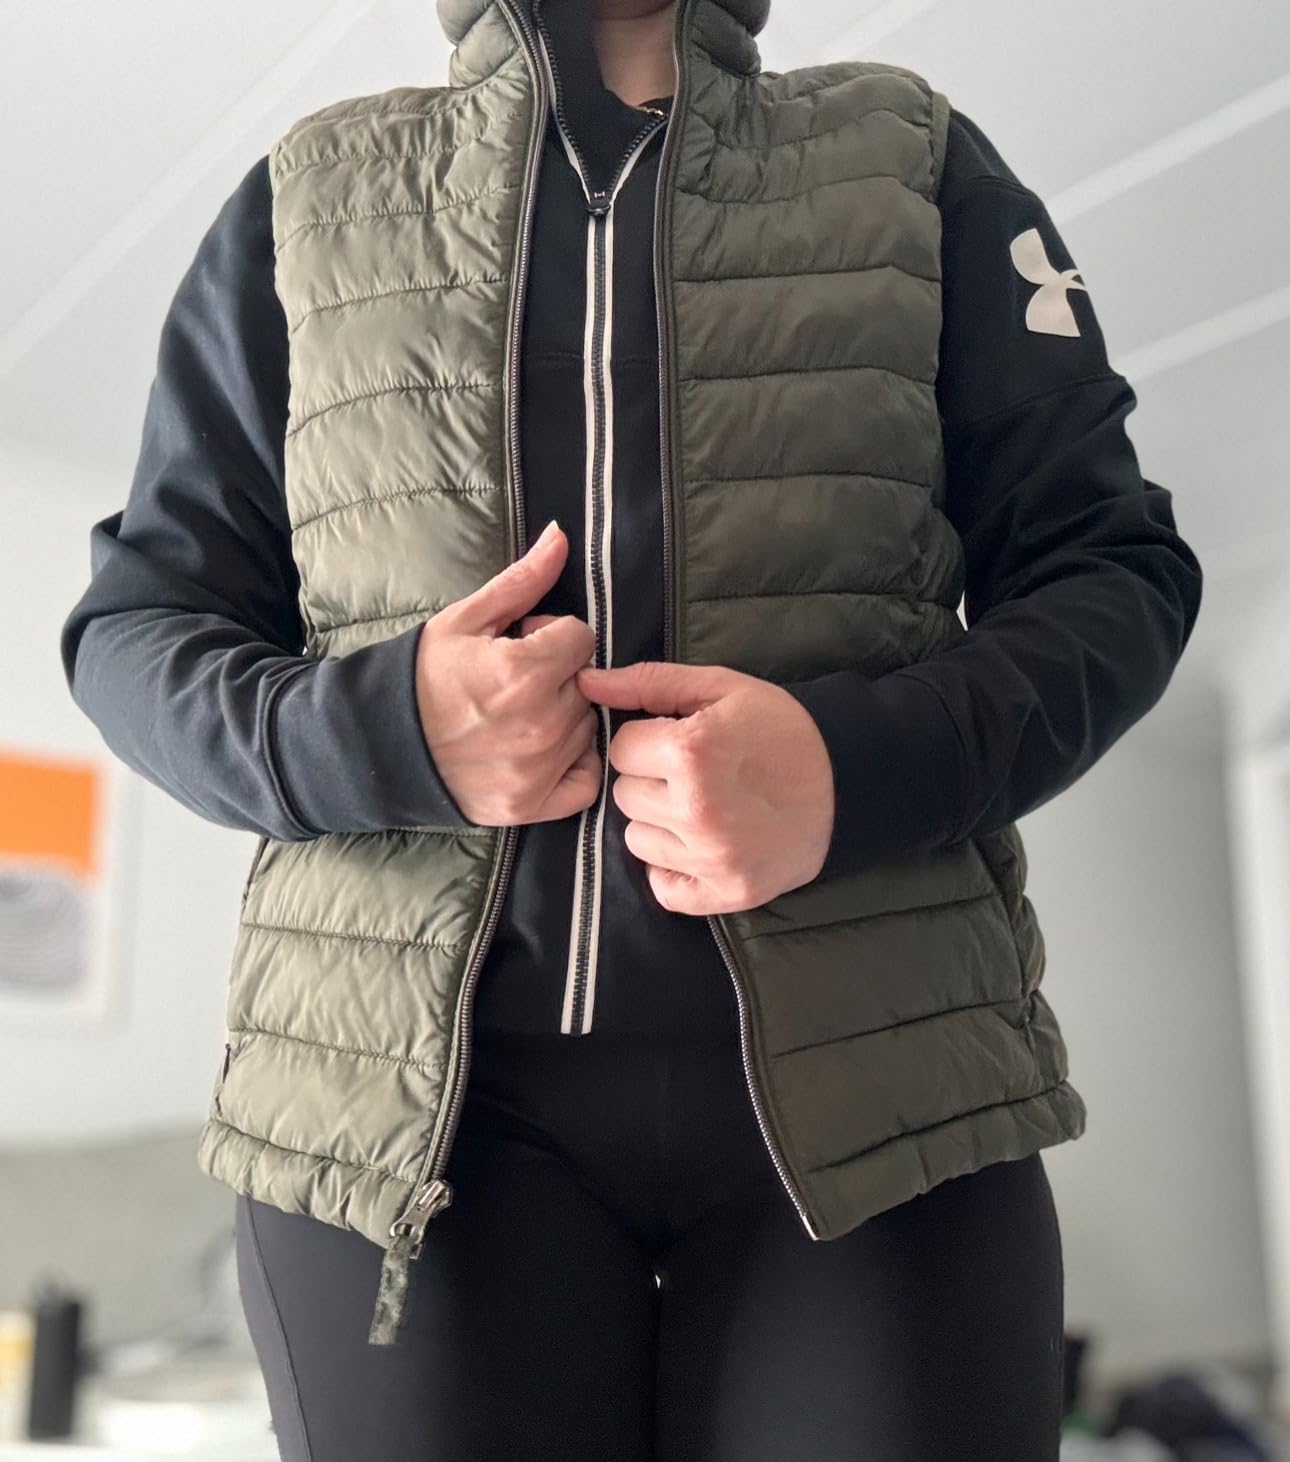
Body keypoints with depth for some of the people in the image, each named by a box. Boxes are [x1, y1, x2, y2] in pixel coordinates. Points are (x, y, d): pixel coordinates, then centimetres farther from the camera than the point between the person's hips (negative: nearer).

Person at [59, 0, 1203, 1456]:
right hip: (408, 1086, 1)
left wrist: (860, 763, -14)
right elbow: (132, 616, 11)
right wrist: (375, 734, -12)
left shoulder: (916, 161, 12)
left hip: (867, 1069, 1)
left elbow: (1115, 568, 7)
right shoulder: (308, 197, 13)